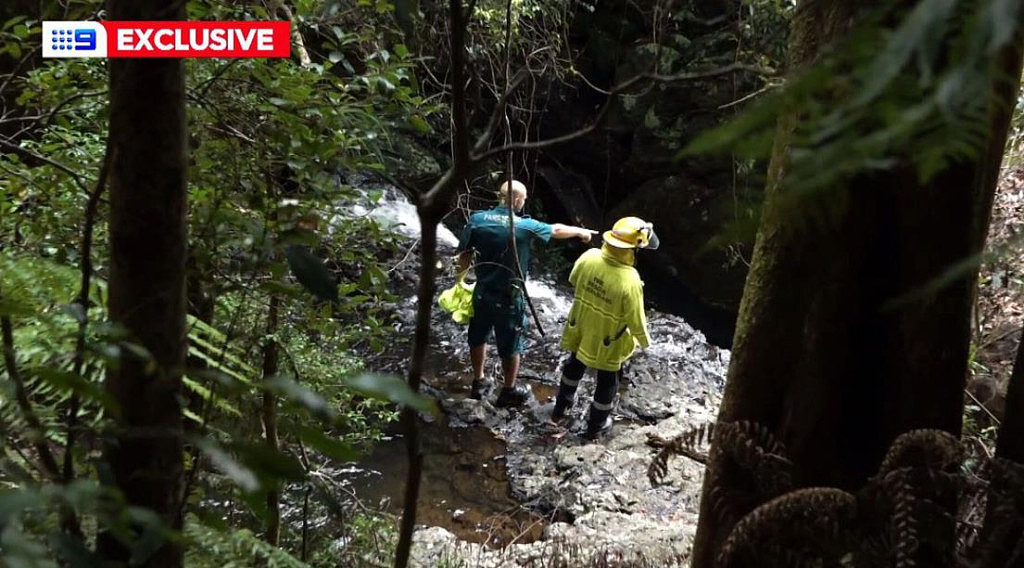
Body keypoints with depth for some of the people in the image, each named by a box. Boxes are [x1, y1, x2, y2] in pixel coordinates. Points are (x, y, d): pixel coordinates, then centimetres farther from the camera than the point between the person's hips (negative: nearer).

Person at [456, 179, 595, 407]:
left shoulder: (477, 220, -10)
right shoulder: (525, 226, -15)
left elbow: (464, 256, -6)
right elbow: (556, 230, 3)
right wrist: (581, 232, 21)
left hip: (482, 293, 3)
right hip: (509, 299, -3)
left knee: (478, 337, 24)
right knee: (510, 345, 15)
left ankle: (478, 382, 39)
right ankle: (509, 391, 31)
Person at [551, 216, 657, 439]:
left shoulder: (589, 257, -21)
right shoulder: (630, 281, -35)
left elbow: (573, 281, 0)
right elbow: (635, 319, -22)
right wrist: (644, 341, -3)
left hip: (580, 330, 5)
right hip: (608, 342, -5)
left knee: (574, 366, 32)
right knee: (607, 381, 22)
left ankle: (561, 408, 52)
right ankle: (596, 425, 41)